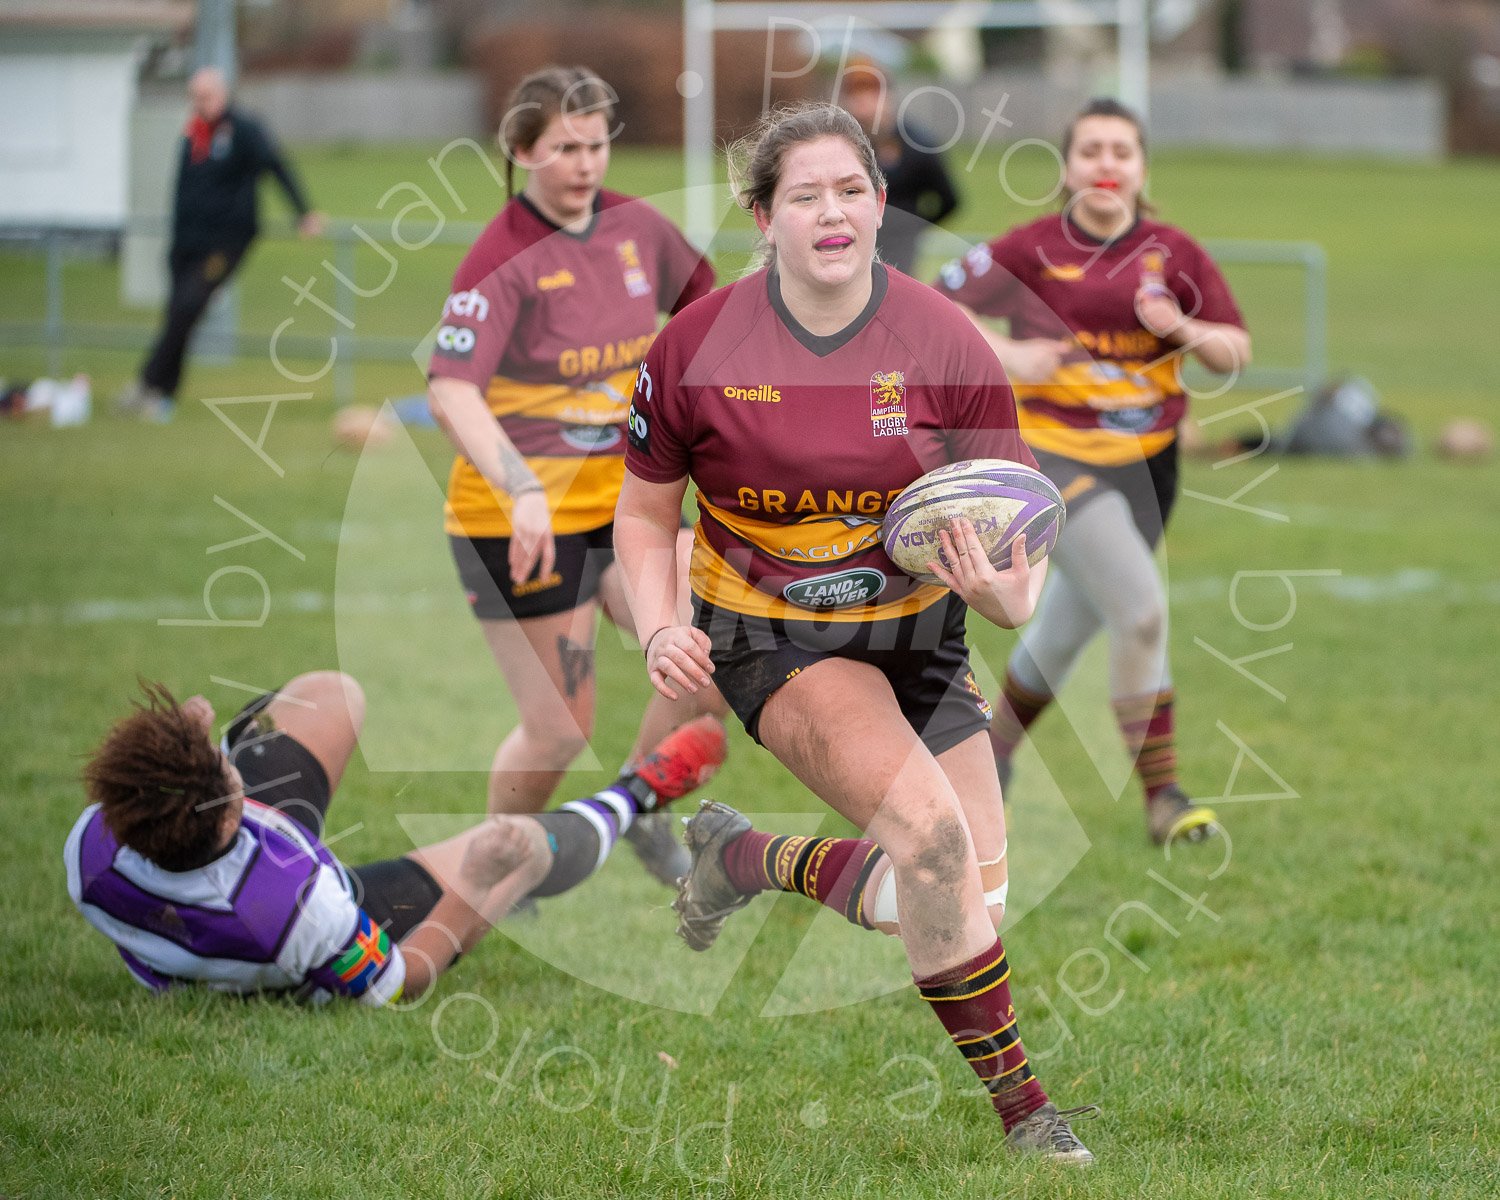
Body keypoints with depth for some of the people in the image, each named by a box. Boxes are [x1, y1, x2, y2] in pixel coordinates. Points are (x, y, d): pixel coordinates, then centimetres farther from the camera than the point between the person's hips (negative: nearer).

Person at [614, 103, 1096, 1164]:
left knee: (974, 894, 0)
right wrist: (661, 629, -14)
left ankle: (738, 857, 22)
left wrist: (1007, 592, -31)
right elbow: (644, 514, 3)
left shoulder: (947, 346, -11)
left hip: (916, 628, 4)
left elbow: (1017, 540, -8)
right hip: (771, 635, -3)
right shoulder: (697, 348, -11)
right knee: (930, 830, -26)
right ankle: (1016, 1096, -11)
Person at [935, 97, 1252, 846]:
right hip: (1054, 453, -5)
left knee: (1070, 624, 16)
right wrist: (1005, 354, -16)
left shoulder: (1174, 255, 2)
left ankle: (993, 749, 42)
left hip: (1145, 460, 5)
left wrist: (1184, 331, -15)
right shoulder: (1033, 249, -7)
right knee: (1141, 610, -20)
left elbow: (1236, 353, 5)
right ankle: (1160, 793, -9)